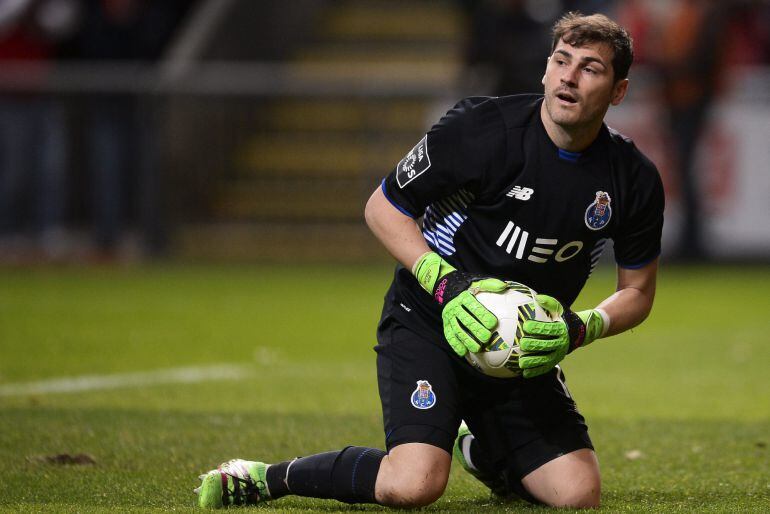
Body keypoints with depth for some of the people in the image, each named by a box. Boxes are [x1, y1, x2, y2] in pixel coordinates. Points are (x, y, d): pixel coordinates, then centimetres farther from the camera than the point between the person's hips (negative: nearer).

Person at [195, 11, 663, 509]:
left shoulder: (635, 179, -6)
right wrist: (447, 284, -20)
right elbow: (383, 207, -6)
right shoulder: (482, 127, -17)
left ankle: (478, 450, 26)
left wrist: (580, 329, -14)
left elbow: (638, 291, 7)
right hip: (426, 320, -5)